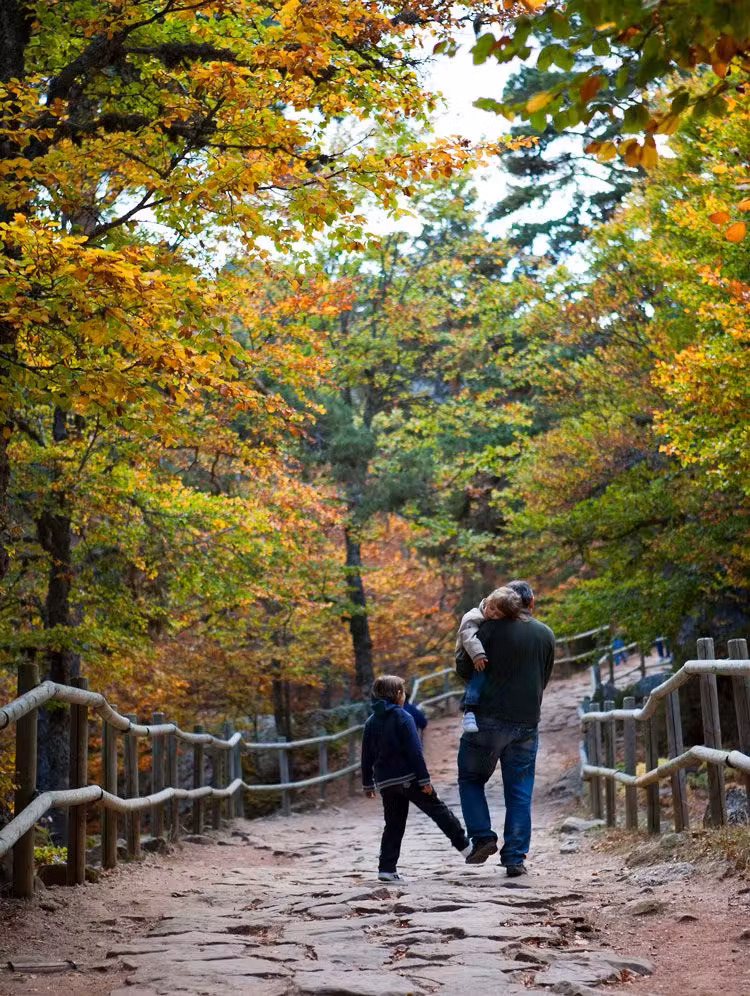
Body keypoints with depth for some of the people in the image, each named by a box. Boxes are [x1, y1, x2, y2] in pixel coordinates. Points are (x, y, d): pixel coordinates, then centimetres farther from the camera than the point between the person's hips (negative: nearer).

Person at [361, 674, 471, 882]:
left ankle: (387, 868, 3)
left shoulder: (370, 722, 10)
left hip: (385, 783, 5)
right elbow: (414, 751, -12)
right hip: (409, 778, -5)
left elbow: (366, 757, 12)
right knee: (438, 810, 7)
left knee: (393, 825, 9)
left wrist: (368, 784, 18)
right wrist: (424, 779, -11)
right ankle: (464, 845, 11)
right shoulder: (403, 717, -7)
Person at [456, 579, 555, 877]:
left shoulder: (492, 627, -6)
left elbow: (465, 670, -5)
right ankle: (515, 858, 7)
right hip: (527, 723, 3)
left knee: (471, 779, 13)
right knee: (519, 793, 8)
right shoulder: (546, 635, 8)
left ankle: (483, 837, 0)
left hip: (490, 718, -3)